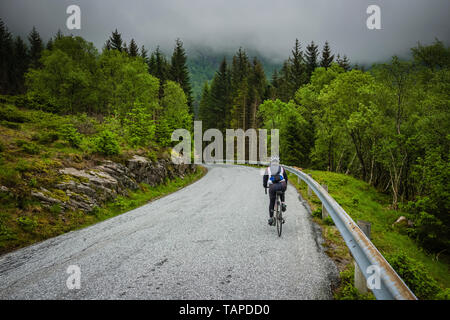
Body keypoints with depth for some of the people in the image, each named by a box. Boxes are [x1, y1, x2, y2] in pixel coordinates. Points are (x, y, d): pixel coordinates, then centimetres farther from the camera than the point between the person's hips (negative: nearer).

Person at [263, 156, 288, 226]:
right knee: (282, 193, 39)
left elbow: (265, 178, 16)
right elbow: (286, 178, 24)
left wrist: (265, 185, 36)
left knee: (272, 202, 17)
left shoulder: (268, 169, 14)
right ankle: (283, 203, 16)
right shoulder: (282, 168, 17)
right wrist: (285, 186, 42)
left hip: (272, 187, -1)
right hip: (282, 186, 1)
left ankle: (271, 218, 17)